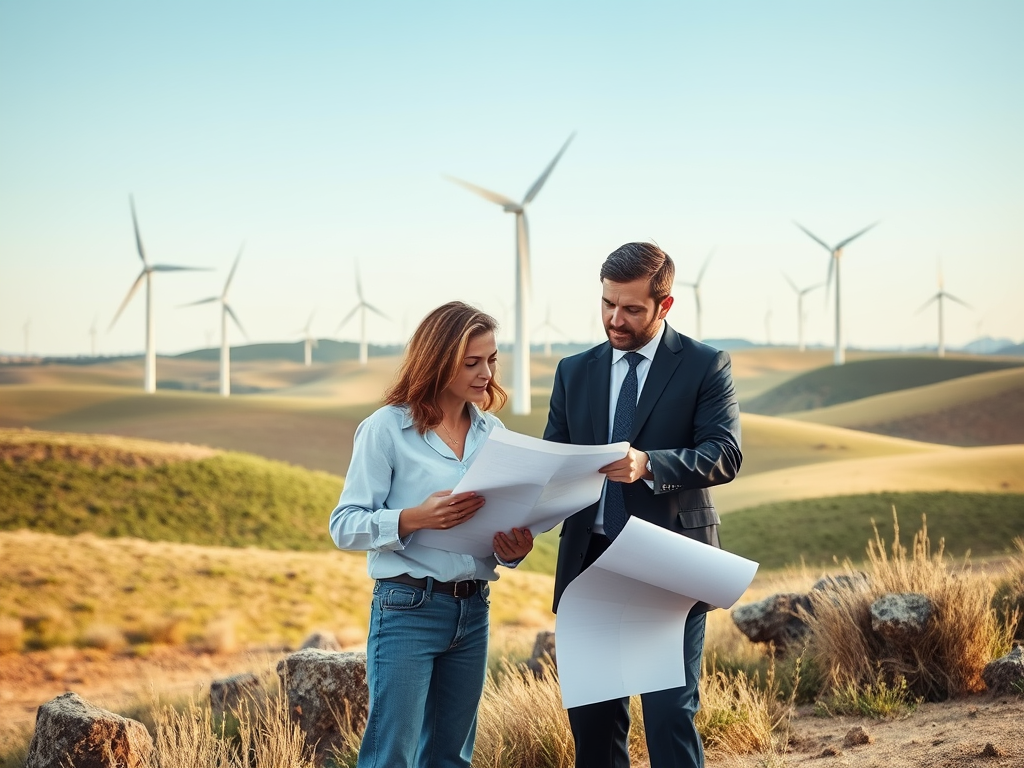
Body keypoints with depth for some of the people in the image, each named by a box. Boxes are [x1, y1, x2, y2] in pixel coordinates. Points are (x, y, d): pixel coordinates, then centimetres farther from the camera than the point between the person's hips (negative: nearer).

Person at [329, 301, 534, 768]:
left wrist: (514, 549, -7)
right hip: (408, 608, -5)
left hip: (473, 610, 6)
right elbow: (344, 527, -9)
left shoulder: (491, 432, 9)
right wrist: (414, 519, -25)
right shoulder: (387, 428, -7)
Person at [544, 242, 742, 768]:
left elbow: (725, 454, -11)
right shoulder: (574, 372, 14)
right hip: (588, 561, 4)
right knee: (591, 714, 7)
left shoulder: (705, 366, 1)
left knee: (670, 713, -7)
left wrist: (648, 465, -29)